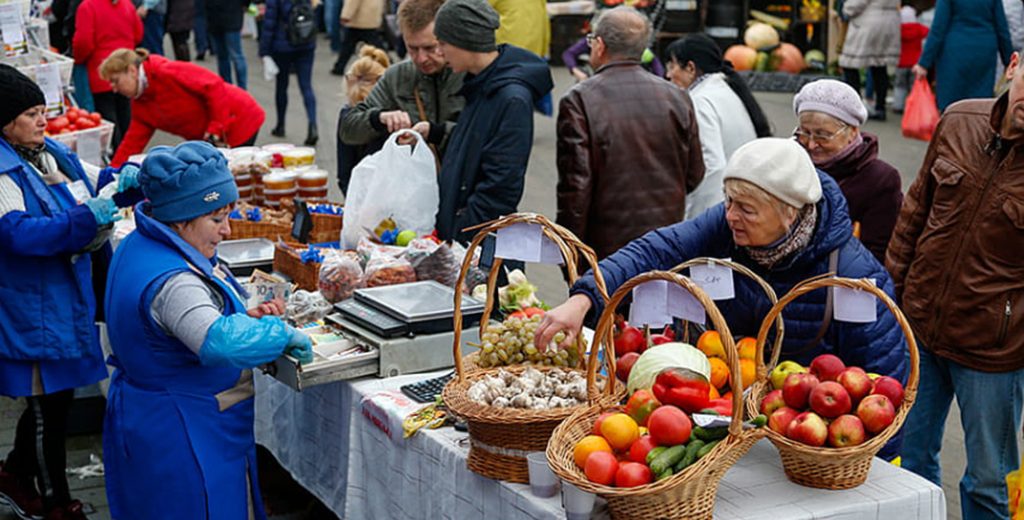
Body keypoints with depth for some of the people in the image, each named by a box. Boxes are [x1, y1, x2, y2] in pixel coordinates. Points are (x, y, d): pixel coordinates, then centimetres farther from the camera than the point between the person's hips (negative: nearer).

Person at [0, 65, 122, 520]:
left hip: (70, 294, 9)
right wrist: (85, 218, -34)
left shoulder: (51, 153, 7)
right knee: (49, 401, 4)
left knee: (55, 394, 19)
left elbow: (86, 187, 22)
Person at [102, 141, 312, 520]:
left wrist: (246, 316, 3)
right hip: (181, 439, -11)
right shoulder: (169, 281, -29)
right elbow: (220, 341, -44)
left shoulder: (142, 247, 5)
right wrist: (282, 333, -30)